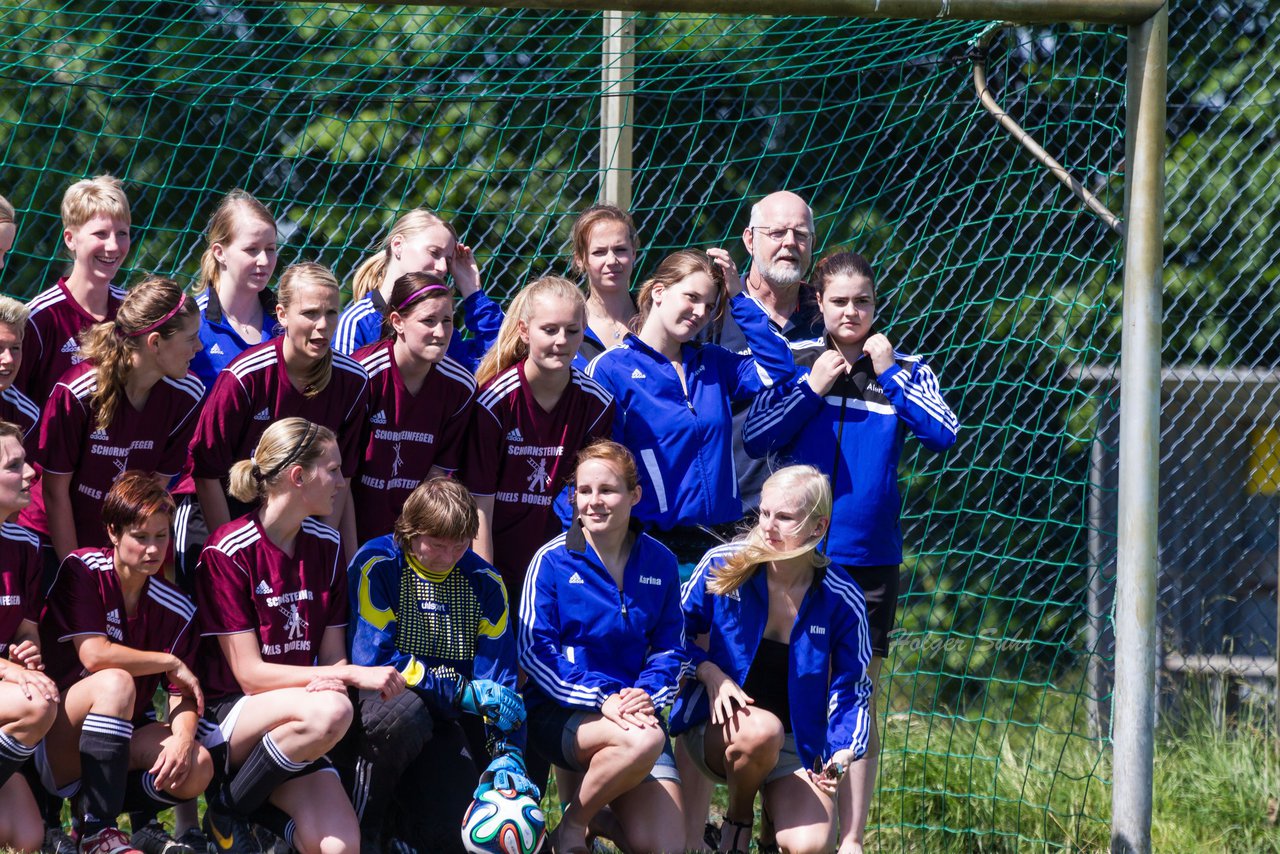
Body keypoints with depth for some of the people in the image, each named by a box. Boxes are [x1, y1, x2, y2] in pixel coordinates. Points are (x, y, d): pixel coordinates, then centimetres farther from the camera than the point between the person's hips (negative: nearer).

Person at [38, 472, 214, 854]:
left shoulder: (176, 608, 1)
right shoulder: (82, 571, -11)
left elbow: (182, 694, -2)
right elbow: (93, 655, -22)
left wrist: (182, 738, -25)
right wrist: (171, 662, -13)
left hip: (126, 743, 5)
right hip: (56, 743, -5)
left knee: (197, 767, -23)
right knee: (116, 682, -34)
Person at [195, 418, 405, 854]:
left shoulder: (326, 545, 8)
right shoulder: (228, 552, -11)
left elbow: (333, 655, 8)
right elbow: (249, 673, -15)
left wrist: (333, 680, -18)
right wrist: (354, 675, -20)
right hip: (228, 716, -4)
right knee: (329, 712, -36)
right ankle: (228, 809, -14)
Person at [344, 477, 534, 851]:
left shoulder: (484, 582, 4)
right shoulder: (377, 565, -9)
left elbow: (499, 680, 1)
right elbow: (373, 659, -19)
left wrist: (508, 755, -15)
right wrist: (464, 692, -20)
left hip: (445, 721, 3)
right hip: (383, 703, -3)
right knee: (406, 711, -40)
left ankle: (394, 820, 18)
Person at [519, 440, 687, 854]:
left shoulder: (659, 563, 6)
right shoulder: (553, 561, -4)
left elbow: (671, 649, 9)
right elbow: (535, 650, -8)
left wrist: (648, 695, -12)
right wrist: (600, 699, -20)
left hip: (636, 711, 4)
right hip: (559, 712, -3)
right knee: (643, 741, -37)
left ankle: (603, 819, 19)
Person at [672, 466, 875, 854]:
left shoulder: (842, 599, -9)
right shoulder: (723, 564, -11)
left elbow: (852, 688, -2)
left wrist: (843, 750, -19)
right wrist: (709, 672, -15)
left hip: (796, 744, 1)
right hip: (719, 730, -1)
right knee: (762, 729, -39)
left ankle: (775, 819, 16)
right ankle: (738, 819, -7)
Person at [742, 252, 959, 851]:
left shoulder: (903, 369, 3)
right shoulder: (793, 362, 2)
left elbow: (944, 435, -10)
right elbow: (754, 439, -4)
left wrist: (889, 372, -12)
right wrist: (813, 387, -11)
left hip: (869, 557, 0)